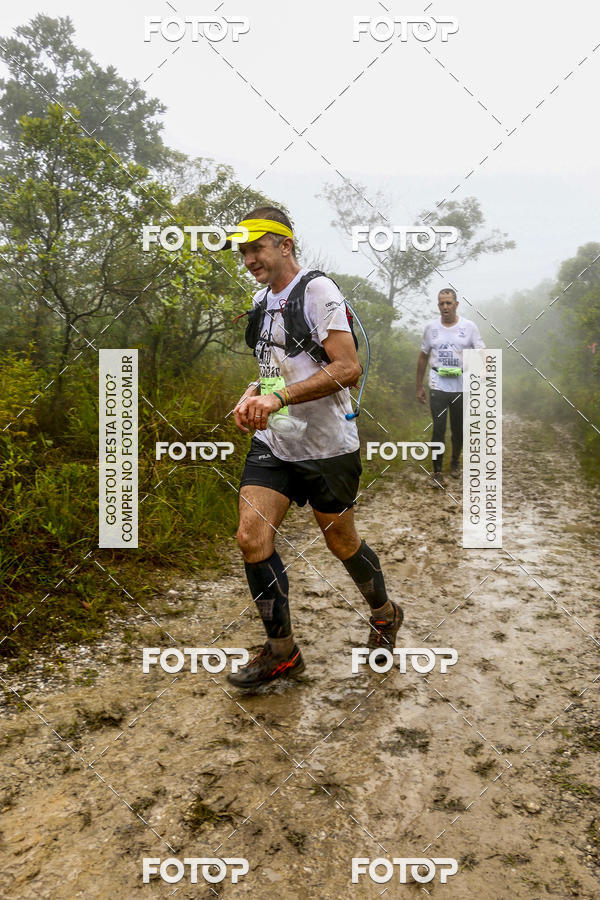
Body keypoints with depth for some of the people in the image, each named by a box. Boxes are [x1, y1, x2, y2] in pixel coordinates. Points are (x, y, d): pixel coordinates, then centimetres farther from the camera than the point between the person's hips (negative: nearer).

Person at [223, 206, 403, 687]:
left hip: (326, 444, -7)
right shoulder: (262, 300, 13)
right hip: (273, 441, 7)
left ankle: (384, 613, 39)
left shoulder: (318, 290, -13)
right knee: (252, 538, -5)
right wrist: (253, 395, 3)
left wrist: (279, 397, -28)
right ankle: (282, 651, 12)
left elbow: (348, 368, -22)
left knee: (342, 542, 9)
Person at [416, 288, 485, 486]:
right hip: (438, 387, 0)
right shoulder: (431, 327, 4)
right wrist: (419, 386, 11)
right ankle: (437, 471, 4)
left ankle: (455, 461, 37)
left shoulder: (469, 327, -1)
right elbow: (423, 357, 12)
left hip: (462, 387, 1)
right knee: (438, 429, -7)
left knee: (458, 429, 12)